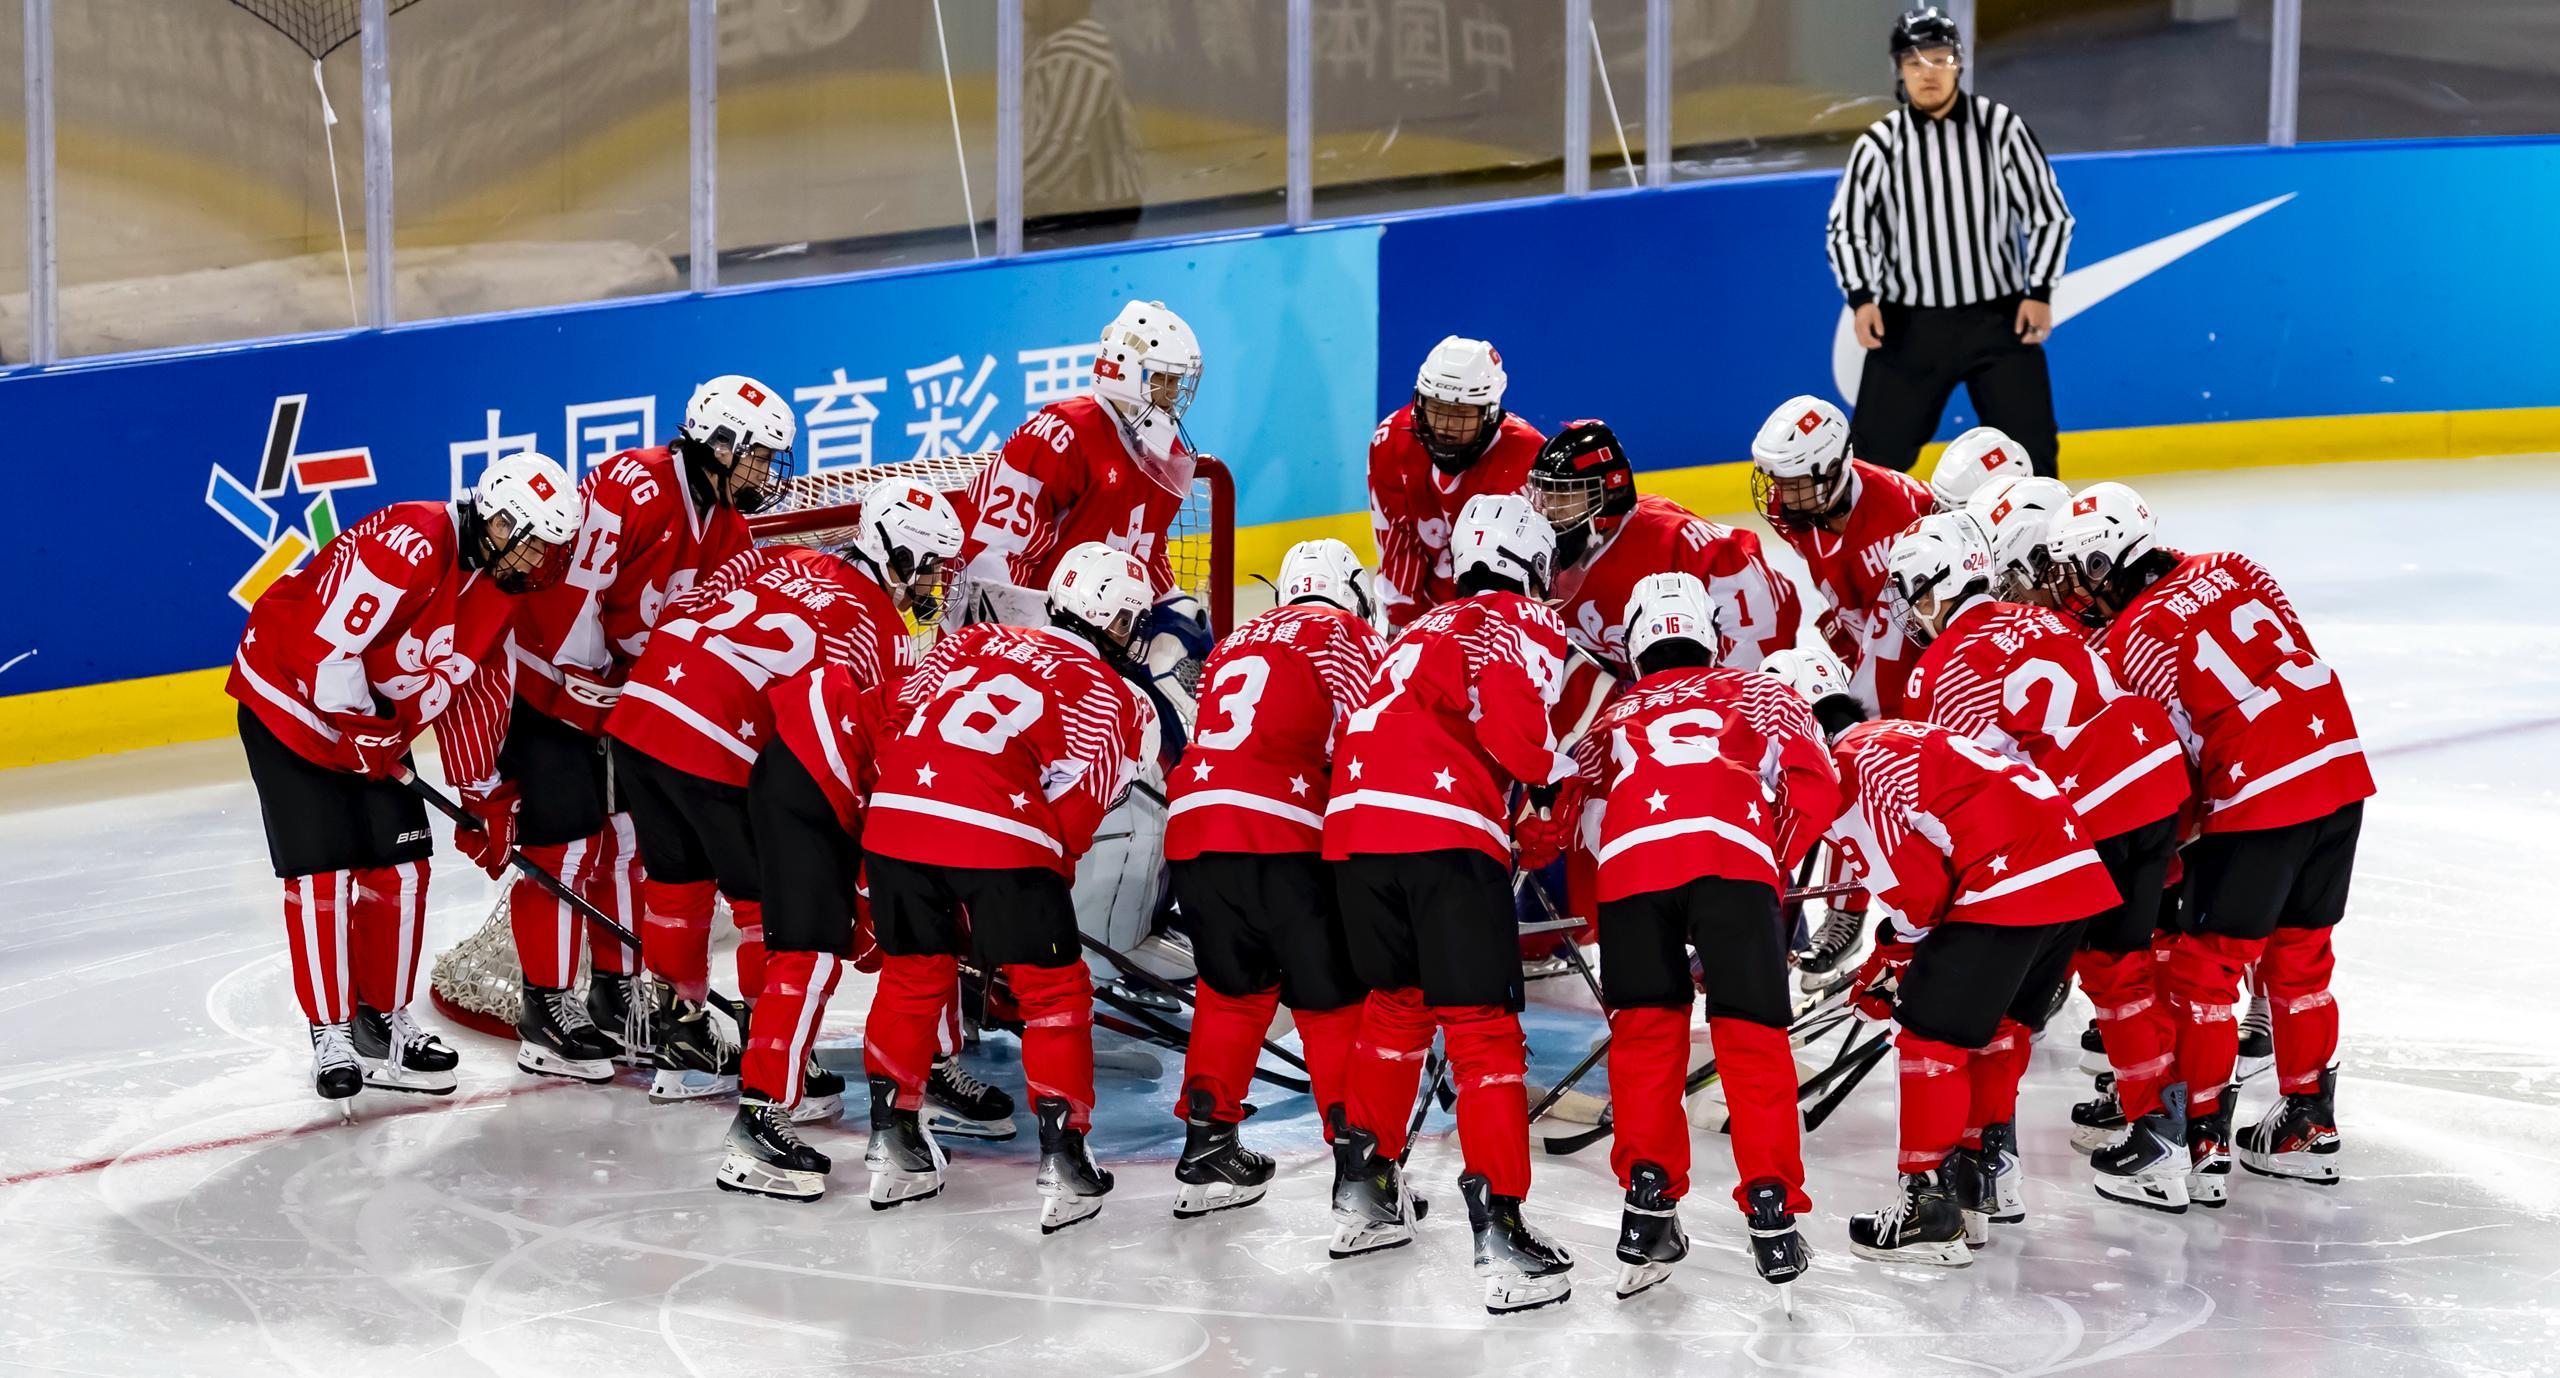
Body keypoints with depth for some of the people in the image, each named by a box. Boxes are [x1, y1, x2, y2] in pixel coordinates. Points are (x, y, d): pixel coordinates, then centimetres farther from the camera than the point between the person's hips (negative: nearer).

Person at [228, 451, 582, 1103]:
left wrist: (483, 797, 9)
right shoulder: (412, 545, -30)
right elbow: (327, 642, -30)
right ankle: (331, 1032, 3)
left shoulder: (501, 584, -1)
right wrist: (364, 730, -20)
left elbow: (474, 690, 10)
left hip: (377, 720, 8)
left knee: (401, 869, 4)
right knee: (325, 871, -8)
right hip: (291, 700, -8)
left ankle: (383, 1022, 17)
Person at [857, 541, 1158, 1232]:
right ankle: (1062, 1161, 7)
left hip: (896, 813, 5)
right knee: (1054, 992, 10)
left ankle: (891, 1146, 25)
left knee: (912, 975, 23)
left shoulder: (975, 640, 25)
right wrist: (1054, 865, 18)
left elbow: (904, 710, 21)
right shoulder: (1116, 700, 12)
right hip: (1001, 838, -4)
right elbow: (1077, 805, 5)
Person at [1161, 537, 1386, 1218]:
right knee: (1335, 1002, 3)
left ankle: (1206, 1146, 23)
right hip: (1282, 837, -6)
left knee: (1234, 989, 23)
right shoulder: (1344, 635, 9)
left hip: (1194, 829, 6)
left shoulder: (1236, 643, 28)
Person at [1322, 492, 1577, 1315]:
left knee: (1396, 1000, 26)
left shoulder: (1427, 629, 32)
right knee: (1482, 1025, -5)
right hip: (1446, 832, -7)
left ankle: (1364, 1190, 31)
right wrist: (1553, 774, 7)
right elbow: (1510, 719, -10)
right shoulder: (1523, 623, 9)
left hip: (1354, 819, 7)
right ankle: (1498, 1228, -11)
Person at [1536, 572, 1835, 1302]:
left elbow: (1576, 817, 25)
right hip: (1733, 857, -1)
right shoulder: (1752, 693, 31)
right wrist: (1779, 862, 29)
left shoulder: (1612, 719, 35)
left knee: (1645, 1031, 14)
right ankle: (1771, 1209, -2)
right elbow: (1813, 783, 18)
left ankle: (1649, 1197, 7)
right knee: (1752, 1037, 4)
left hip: (1632, 861, 1)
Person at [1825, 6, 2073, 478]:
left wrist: (2040, 292, -7)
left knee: (2030, 448, 0)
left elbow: (2049, 213, 1)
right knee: (1878, 450, 1)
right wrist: (1861, 298, -12)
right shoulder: (1878, 144, -5)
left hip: (1998, 319, 0)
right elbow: (1846, 227, 2)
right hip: (1909, 324, 0)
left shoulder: (2000, 127, -5)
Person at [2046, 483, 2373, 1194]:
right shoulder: (2231, 569, 12)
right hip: (2341, 771, 7)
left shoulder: (2129, 641, -7)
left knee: (2204, 965, 4)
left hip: (2257, 801, -7)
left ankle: (2201, 1142, 5)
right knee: (2299, 955, 20)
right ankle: (2310, 1123, 27)